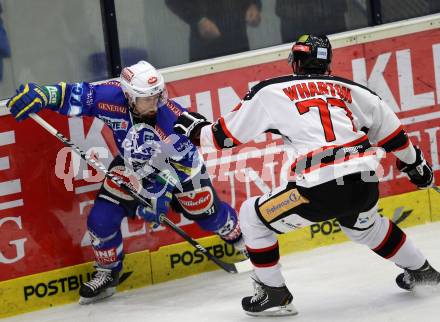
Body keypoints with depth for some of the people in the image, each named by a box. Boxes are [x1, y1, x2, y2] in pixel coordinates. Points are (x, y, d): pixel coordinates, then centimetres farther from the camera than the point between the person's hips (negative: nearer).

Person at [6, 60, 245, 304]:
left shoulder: (174, 119, -38)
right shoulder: (113, 98, -33)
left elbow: (184, 162, -27)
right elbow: (75, 95, -23)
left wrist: (160, 191, -31)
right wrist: (39, 95, -36)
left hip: (180, 164, -2)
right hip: (133, 164, 2)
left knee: (208, 214, 9)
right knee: (101, 218, -8)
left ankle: (237, 237, 46)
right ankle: (107, 275, 18)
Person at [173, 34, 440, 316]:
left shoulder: (271, 92, 9)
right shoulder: (351, 89, 19)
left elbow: (228, 134, 14)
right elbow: (389, 128, 23)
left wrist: (197, 129, 34)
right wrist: (415, 163, 38)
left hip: (320, 189, -5)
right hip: (366, 184, 5)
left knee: (253, 217, 17)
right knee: (364, 224, 39)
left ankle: (274, 293, 17)